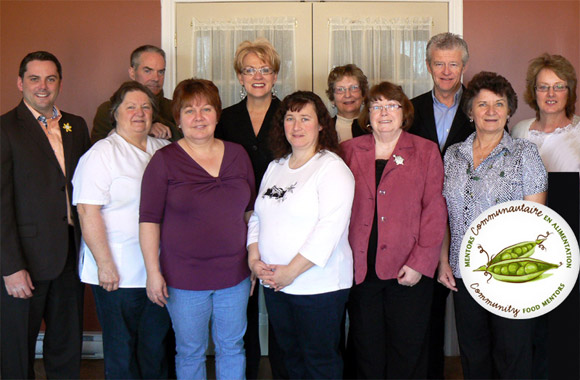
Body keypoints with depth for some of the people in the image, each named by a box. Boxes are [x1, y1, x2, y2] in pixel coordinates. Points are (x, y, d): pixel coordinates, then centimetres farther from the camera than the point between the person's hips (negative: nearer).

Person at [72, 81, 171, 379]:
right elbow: (87, 211, -14)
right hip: (118, 273, -5)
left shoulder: (164, 150, 9)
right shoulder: (101, 154, -8)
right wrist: (104, 264, -17)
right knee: (122, 347, 6)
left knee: (157, 343, 14)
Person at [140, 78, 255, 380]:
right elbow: (149, 220, -6)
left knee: (232, 348, 15)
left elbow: (250, 211, 11)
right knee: (190, 353, 11)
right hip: (184, 278, -3)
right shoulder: (165, 160, -6)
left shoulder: (237, 154, 4)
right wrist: (153, 272, -9)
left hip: (234, 275, 3)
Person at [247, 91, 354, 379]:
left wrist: (291, 271, -20)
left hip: (318, 285, -6)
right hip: (274, 285, 7)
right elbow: (256, 217, 14)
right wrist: (254, 258, -2)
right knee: (290, 355, 17)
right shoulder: (275, 167, 13)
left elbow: (330, 228, -20)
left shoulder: (332, 168, -10)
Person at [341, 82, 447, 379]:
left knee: (407, 353, 6)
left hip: (409, 270, -1)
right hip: (360, 270, 2)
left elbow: (435, 211, -1)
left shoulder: (426, 151, 5)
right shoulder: (349, 151, 10)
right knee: (367, 351, 10)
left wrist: (420, 262, -10)